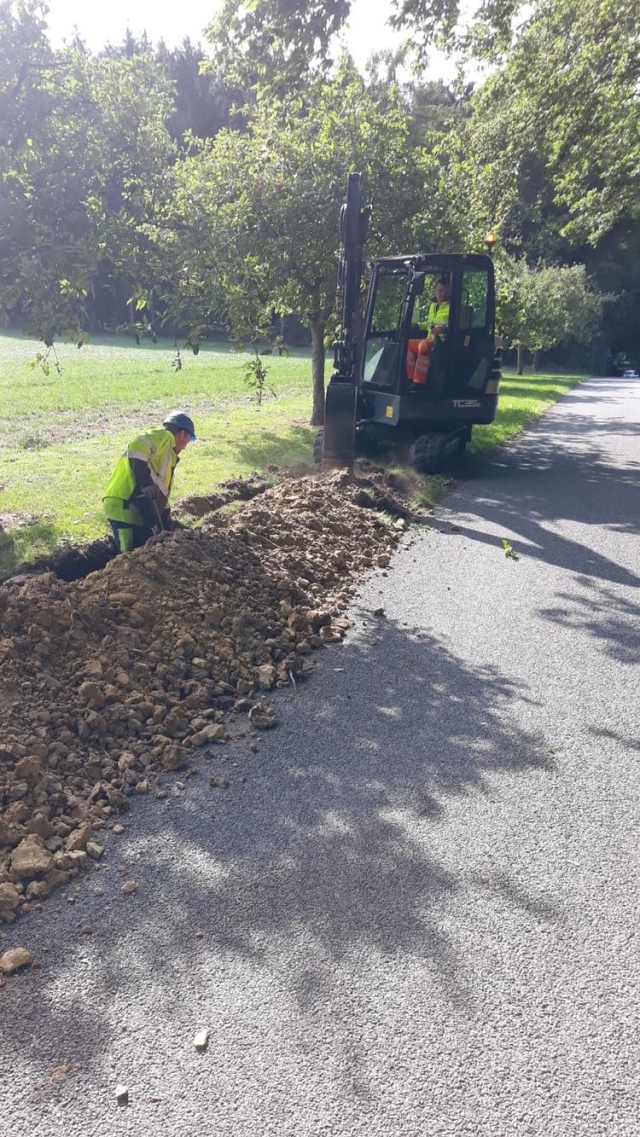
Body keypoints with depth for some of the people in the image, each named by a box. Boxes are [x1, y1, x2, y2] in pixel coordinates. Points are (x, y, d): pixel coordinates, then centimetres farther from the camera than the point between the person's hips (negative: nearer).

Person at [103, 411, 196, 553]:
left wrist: (167, 528, 28)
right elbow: (137, 449, -23)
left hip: (139, 509, 10)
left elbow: (161, 496, 30)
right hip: (125, 506, -10)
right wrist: (148, 486, -23)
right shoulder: (163, 436, 0)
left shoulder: (167, 453, 28)